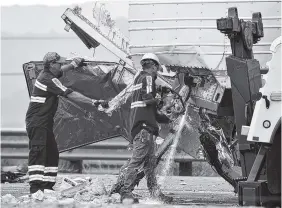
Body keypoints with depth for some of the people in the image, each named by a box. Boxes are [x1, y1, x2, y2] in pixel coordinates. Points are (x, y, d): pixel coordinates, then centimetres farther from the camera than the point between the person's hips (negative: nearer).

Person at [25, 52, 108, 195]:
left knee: (52, 153, 10)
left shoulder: (46, 74, 11)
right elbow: (70, 95, -22)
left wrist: (74, 64, 22)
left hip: (45, 123, 11)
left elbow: (61, 70, 37)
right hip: (36, 122, -11)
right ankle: (35, 187, -26)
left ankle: (47, 186, 12)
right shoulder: (48, 80, -19)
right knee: (38, 151, -18)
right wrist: (94, 102, -21)